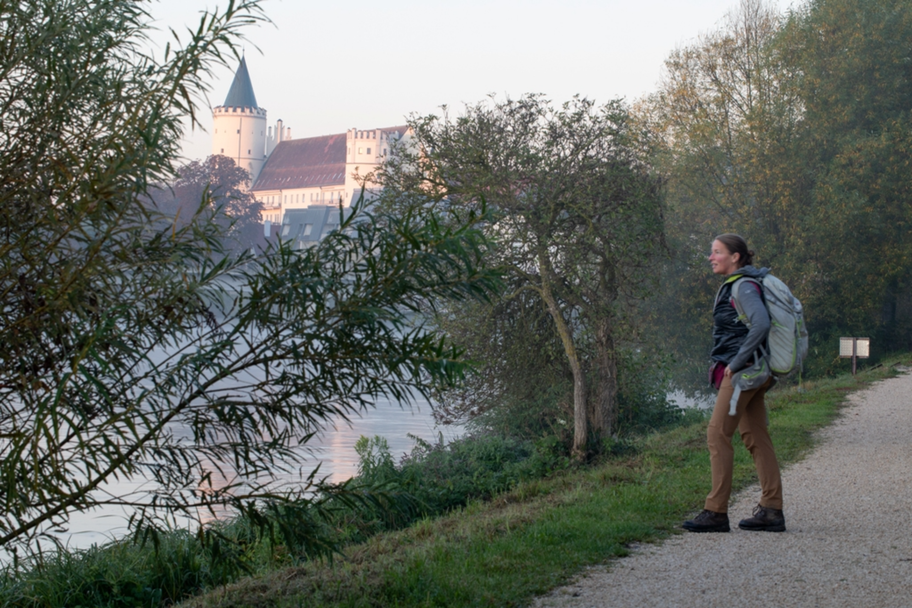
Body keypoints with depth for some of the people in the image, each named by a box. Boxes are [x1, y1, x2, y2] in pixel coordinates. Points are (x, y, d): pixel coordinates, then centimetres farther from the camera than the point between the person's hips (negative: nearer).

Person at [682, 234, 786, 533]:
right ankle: (772, 511, 11)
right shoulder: (733, 286, 17)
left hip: (743, 372, -10)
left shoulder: (744, 286, -13)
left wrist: (736, 362, -21)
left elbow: (761, 324, -27)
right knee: (756, 438, 9)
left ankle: (716, 512, -6)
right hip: (746, 373, 10)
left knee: (718, 435, -8)